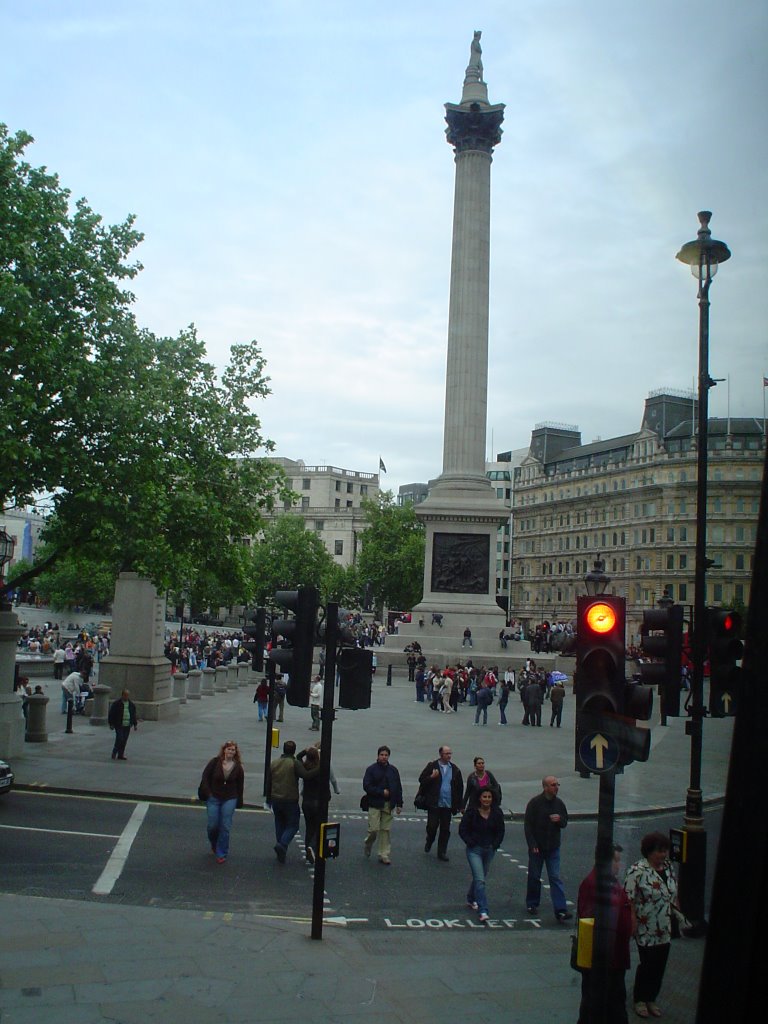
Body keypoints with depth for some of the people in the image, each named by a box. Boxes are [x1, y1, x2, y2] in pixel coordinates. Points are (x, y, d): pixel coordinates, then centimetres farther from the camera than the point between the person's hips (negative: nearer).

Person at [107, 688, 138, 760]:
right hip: (119, 725, -5)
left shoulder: (131, 704, 11)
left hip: (127, 726, 5)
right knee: (120, 739, -11)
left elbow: (134, 715, 18)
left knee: (124, 741, 4)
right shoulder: (116, 703, -5)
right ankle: (114, 752, 10)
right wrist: (111, 724, -6)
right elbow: (111, 714, -4)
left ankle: (120, 755, 12)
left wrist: (135, 724, 14)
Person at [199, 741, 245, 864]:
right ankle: (214, 844, 32)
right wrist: (208, 793, -8)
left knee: (225, 827, -3)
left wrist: (239, 801, 5)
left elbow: (240, 784, 5)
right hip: (213, 798, 0)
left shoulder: (238, 767, -2)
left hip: (230, 799, 0)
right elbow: (205, 777, -1)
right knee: (213, 825, 0)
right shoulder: (215, 762, -6)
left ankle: (221, 854, 7)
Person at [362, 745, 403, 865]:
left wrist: (399, 804, 8)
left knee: (386, 830, 3)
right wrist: (382, 792, -13)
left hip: (388, 805, 3)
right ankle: (367, 844, 24)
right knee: (374, 829, -7)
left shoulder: (393, 770, 10)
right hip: (375, 804, -3)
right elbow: (366, 786, -8)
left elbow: (398, 788, 13)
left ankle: (384, 855, 10)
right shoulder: (371, 769, -2)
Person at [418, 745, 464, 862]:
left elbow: (460, 787, 11)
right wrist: (432, 777, -21)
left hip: (448, 804, 3)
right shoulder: (432, 766, -2)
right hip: (434, 804, -3)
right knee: (432, 826, 0)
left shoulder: (454, 769, 7)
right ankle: (429, 841, 30)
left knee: (445, 829, 5)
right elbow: (422, 780, -3)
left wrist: (458, 804, 6)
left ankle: (442, 852, 16)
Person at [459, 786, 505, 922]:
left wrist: (495, 845, -1)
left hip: (489, 850, 4)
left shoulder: (497, 813, -1)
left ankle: (471, 900, 41)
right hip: (474, 850, -4)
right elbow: (462, 829, -5)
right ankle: (483, 911, -15)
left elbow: (500, 831, 9)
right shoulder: (471, 812, -10)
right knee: (480, 880, -13)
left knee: (480, 877, 17)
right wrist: (471, 843, -12)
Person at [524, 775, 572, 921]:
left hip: (553, 848, 3)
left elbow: (565, 823, 13)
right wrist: (532, 845, -15)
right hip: (537, 847, -3)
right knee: (534, 877, 10)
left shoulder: (559, 803, 3)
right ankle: (532, 904, 27)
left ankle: (560, 910, -6)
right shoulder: (535, 803, -11)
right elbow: (528, 826, -9)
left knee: (555, 878, -3)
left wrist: (559, 819, -11)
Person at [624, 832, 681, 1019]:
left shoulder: (667, 867, 3)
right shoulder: (638, 871, -20)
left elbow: (674, 894, 15)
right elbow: (628, 899, -19)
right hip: (646, 930, -6)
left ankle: (651, 999, 31)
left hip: (665, 930, 6)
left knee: (659, 965, 13)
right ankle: (639, 1000, 25)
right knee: (648, 964, 4)